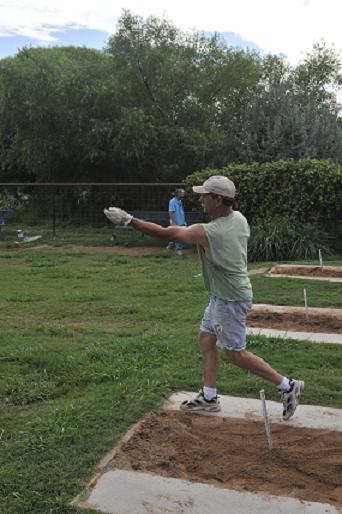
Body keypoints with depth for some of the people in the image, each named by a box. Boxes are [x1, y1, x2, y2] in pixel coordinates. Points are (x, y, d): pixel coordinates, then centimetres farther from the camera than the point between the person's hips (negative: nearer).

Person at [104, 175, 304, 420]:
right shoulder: (239, 219, -3)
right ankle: (209, 397, 25)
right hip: (222, 295, 9)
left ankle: (288, 385, 14)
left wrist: (128, 219, -14)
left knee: (236, 354, 3)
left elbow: (164, 233, -21)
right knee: (207, 339, 15)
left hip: (230, 299, -9)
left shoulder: (207, 232, -26)